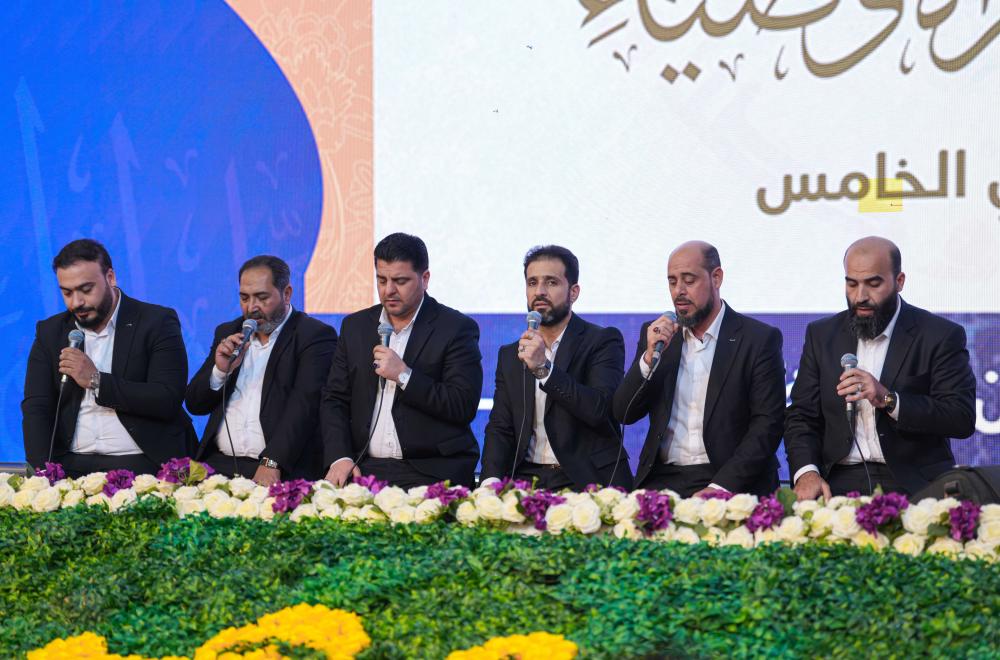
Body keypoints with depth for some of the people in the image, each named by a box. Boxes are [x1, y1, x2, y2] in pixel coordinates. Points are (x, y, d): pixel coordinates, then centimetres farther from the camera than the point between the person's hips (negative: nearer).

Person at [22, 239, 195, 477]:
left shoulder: (157, 323, 2)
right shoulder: (50, 332, 13)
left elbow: (168, 401, -9)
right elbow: (36, 409, 6)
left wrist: (96, 381, -12)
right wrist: (45, 473, -11)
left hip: (141, 464, -3)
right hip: (72, 464, 3)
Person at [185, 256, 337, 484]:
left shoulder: (315, 336, 0)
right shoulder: (228, 333, 19)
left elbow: (304, 405, -13)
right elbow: (194, 404, 18)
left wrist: (272, 463, -24)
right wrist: (220, 371, -2)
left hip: (284, 471, -5)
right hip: (220, 463, 5)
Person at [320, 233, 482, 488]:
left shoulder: (457, 329, 0)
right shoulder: (355, 326, 15)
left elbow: (464, 407, -8)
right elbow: (334, 400, 14)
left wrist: (404, 376, -14)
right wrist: (339, 457, -3)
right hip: (366, 469, 3)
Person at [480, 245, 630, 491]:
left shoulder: (603, 341, 2)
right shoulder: (510, 356, 17)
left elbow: (600, 410, -13)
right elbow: (500, 428, 11)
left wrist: (544, 368, -19)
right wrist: (491, 481, -8)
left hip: (587, 482, -4)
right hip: (528, 478, 4)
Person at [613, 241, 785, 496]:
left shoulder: (759, 339, 1)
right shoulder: (657, 334, 13)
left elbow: (767, 423, -5)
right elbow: (624, 414, 10)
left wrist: (721, 486, -16)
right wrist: (650, 357, -7)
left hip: (730, 484, -3)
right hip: (662, 480, 3)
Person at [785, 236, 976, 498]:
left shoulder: (941, 336, 1)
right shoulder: (821, 335, 13)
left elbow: (962, 418, -8)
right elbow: (801, 416, 10)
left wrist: (888, 400, -20)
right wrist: (806, 472, -10)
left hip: (912, 486, -3)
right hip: (840, 484, 3)